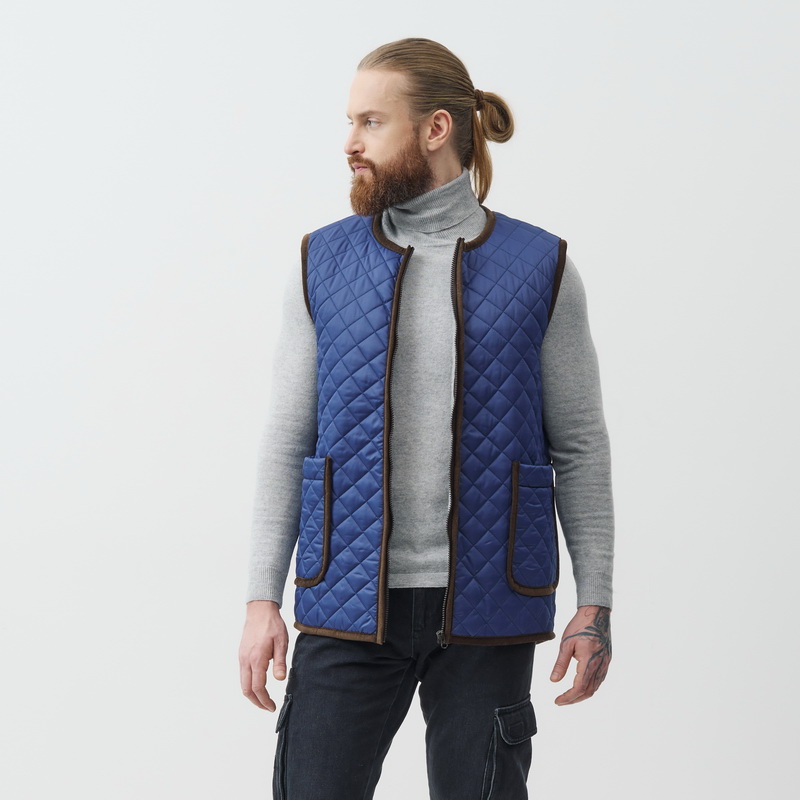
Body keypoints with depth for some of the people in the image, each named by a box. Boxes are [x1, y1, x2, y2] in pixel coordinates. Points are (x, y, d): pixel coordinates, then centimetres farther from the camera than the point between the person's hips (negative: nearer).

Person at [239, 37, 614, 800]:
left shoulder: (539, 268, 0)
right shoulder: (323, 264, 4)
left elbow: (580, 446, 3)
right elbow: (286, 440, 5)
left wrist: (594, 604, -1)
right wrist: (262, 600, -1)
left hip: (482, 616, -1)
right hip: (349, 608, 1)